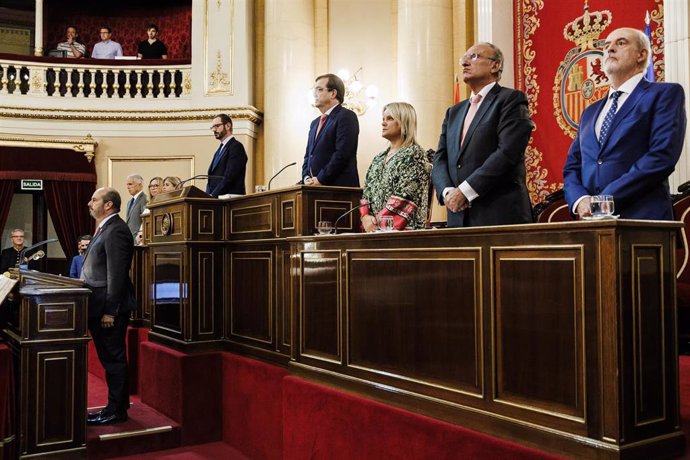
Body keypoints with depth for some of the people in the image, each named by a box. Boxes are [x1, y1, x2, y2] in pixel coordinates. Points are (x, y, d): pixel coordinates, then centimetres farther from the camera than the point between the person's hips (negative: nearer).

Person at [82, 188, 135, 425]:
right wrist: (103, 309, 17)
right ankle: (118, 406, 24)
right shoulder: (105, 229, 16)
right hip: (101, 307, 10)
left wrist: (109, 311, -20)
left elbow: (116, 275, -20)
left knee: (114, 359, 0)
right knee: (111, 359, 15)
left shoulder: (116, 230, -15)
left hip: (110, 308, -10)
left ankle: (116, 411, 9)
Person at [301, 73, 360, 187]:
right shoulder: (315, 123, 22)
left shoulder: (347, 117, -6)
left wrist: (320, 179, -15)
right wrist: (306, 177, 2)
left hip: (339, 187, -7)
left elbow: (342, 154, -16)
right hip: (315, 188, 7)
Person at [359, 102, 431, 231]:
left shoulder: (414, 154, -5)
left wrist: (378, 221, -16)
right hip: (374, 227, 6)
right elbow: (367, 191, 14)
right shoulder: (379, 158, 17)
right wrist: (366, 216, -4)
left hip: (403, 227, -6)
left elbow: (405, 197, -14)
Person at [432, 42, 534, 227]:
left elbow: (507, 152, -13)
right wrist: (447, 191, -8)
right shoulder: (454, 112, 20)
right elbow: (440, 159, 12)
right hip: (458, 217, 6)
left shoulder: (511, 100, 0)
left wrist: (464, 191, -15)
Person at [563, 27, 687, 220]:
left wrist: (607, 199, -14)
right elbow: (571, 167, 15)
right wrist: (580, 200, -5)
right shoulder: (590, 113, 21)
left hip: (642, 218, -4)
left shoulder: (665, 94, 4)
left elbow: (662, 156, -10)